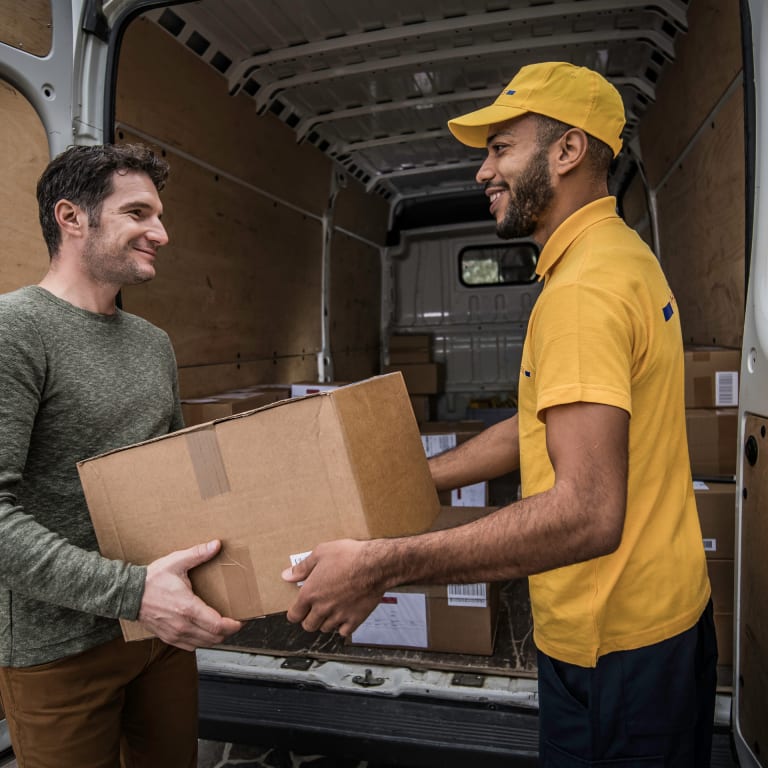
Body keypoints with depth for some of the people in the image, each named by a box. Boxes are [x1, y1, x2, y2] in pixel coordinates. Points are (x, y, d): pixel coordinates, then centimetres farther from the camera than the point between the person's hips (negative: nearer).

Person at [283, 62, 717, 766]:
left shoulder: (583, 289, -26)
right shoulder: (621, 255, 9)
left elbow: (585, 514, -35)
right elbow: (542, 425, 11)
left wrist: (380, 566, -31)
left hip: (615, 649, -9)